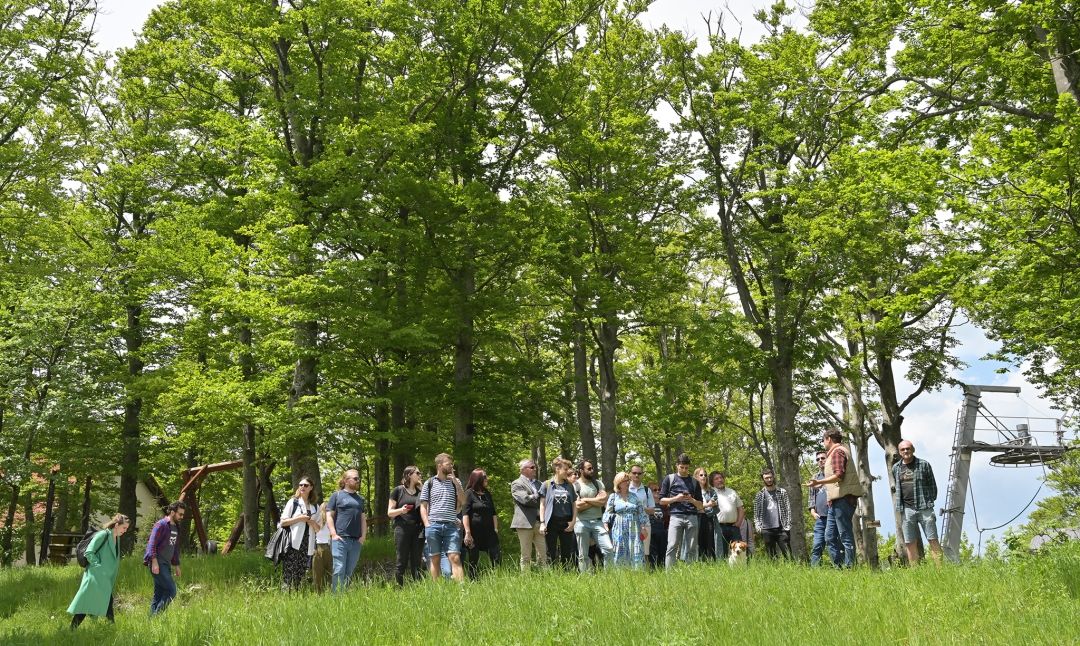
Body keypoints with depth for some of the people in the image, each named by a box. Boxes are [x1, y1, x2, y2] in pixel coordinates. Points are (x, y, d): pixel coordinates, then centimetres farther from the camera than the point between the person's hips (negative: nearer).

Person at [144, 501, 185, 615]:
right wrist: (154, 562, -23)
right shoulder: (161, 525, -9)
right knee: (171, 590, -14)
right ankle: (157, 615, -9)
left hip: (166, 565, 9)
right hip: (158, 564, -9)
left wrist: (176, 565, 24)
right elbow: (152, 543, -16)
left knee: (159, 593, 10)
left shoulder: (176, 527, 17)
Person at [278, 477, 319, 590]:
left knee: (299, 577, 5)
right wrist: (299, 518, -10)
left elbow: (318, 529, 17)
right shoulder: (293, 502, 6)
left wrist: (312, 522, -3)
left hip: (307, 547, 4)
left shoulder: (314, 507, 16)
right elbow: (282, 522, -1)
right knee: (287, 576, -9)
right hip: (292, 544, -4)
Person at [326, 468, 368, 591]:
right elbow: (329, 515, 0)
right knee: (339, 569, -9)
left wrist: (363, 536, 7)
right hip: (340, 539, -5)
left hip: (356, 540, 5)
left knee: (349, 571, 6)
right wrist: (333, 534, -10)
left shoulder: (361, 499, 19)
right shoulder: (337, 495, 4)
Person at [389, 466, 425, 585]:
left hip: (418, 530, 4)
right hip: (402, 529, -4)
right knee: (402, 563, -5)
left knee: (416, 563, 3)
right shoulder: (398, 490, 4)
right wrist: (400, 510, -16)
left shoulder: (420, 492, 16)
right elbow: (389, 512, 3)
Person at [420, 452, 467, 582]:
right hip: (433, 525, 0)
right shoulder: (429, 483, 8)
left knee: (455, 558, -9)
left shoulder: (455, 482, 13)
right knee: (435, 559, 3)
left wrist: (456, 483, -3)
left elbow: (463, 502, 6)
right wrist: (427, 525, -5)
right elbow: (423, 506, 7)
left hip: (451, 526, 1)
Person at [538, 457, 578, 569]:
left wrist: (573, 521, -1)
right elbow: (542, 505, 0)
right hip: (552, 522, -3)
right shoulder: (547, 485, 1)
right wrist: (542, 523, -7)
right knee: (550, 553, -1)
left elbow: (574, 505, 12)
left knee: (567, 554, 6)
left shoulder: (569, 486, 11)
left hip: (567, 523, 3)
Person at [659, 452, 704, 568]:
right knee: (672, 546, -11)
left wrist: (692, 500, -5)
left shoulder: (694, 482, 16)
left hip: (692, 518, 2)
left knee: (692, 549, 1)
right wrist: (676, 498, -7)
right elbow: (662, 500, 7)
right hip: (676, 516, -2)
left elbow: (701, 506, 16)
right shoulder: (669, 479, 10)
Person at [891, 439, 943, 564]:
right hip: (906, 510, 3)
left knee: (933, 539, -3)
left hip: (924, 508, -3)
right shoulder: (896, 468, 11)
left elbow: (932, 485, 6)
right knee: (910, 543, 3)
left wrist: (931, 501, 1)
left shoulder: (924, 464, 3)